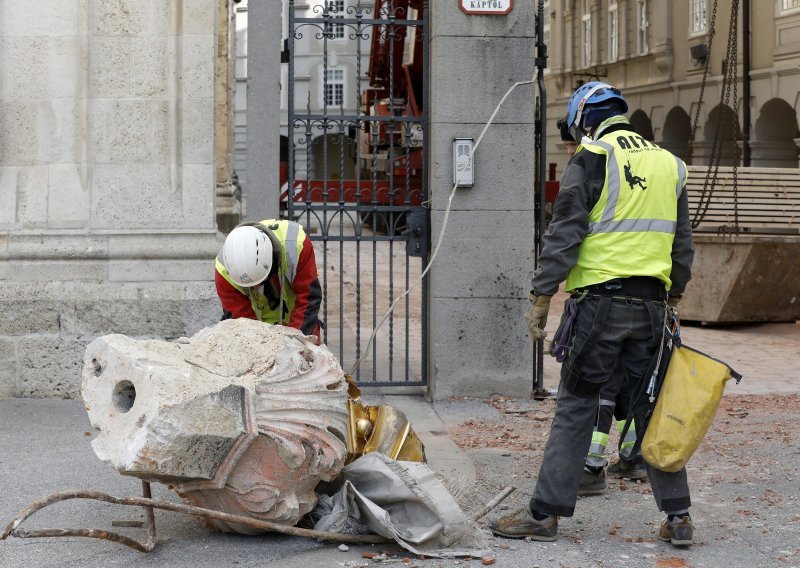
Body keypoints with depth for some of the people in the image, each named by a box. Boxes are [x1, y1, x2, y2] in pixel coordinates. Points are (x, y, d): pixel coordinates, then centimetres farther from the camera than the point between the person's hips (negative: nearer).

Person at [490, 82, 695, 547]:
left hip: (599, 300, -5)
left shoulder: (592, 159, -4)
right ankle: (678, 516, 11)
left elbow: (565, 236, -10)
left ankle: (544, 514, 3)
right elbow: (683, 246, 18)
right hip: (651, 306, 5)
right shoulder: (669, 164, 15)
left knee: (576, 408, 0)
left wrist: (541, 297, -6)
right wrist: (673, 298, 24)